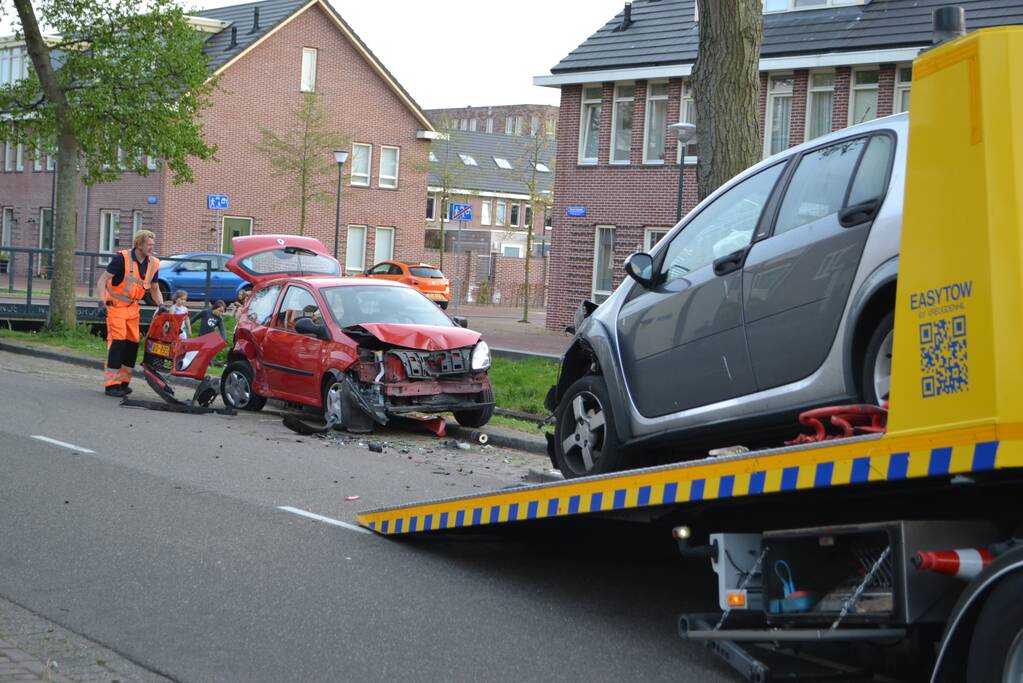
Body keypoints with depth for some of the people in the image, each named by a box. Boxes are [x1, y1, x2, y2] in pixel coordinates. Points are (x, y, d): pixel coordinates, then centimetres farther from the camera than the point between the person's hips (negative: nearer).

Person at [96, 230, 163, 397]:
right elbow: (103, 280, -15)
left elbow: (154, 289, 15)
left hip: (132, 306, 7)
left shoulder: (153, 264, 1)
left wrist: (161, 305, 0)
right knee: (117, 341, -14)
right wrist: (103, 300, -25)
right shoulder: (122, 258, -18)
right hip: (115, 305, -7)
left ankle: (123, 381, 19)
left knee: (133, 342, 6)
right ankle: (111, 384, -13)